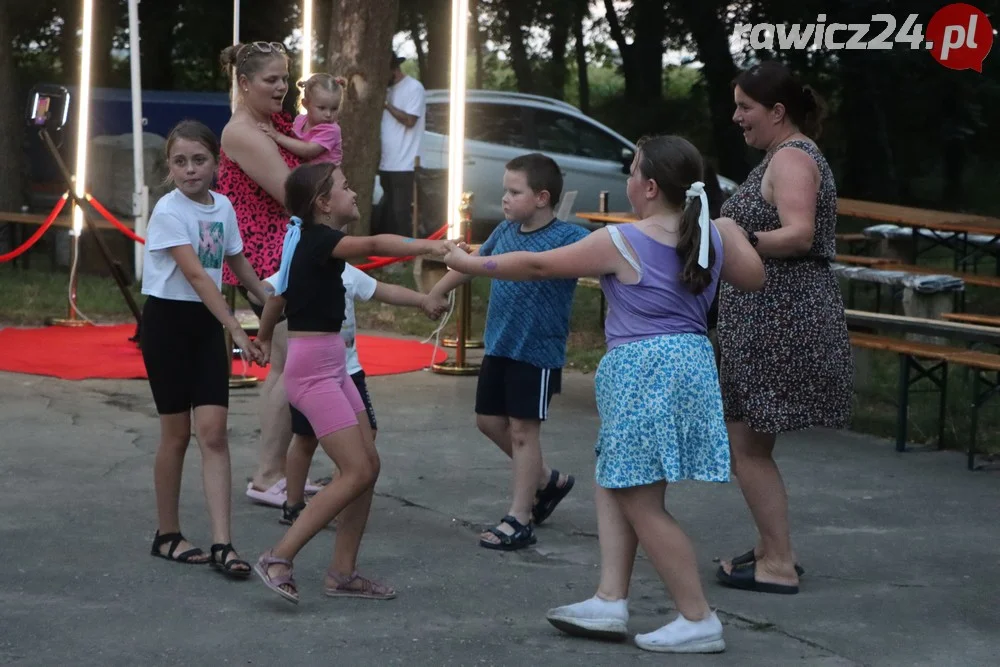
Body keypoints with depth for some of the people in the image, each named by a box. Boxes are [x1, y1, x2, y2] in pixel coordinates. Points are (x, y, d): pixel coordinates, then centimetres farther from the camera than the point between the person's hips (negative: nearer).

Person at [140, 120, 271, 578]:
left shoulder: (223, 207, 4)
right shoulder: (169, 211, -16)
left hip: (206, 322, 5)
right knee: (177, 433, 3)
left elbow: (236, 262, 20)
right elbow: (196, 274, -25)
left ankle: (221, 544, -8)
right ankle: (167, 535, 19)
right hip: (168, 320, -5)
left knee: (213, 430, -5)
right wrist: (237, 330, -31)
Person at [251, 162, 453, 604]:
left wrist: (264, 337, 42)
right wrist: (430, 247, -42)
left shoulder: (305, 241, 13)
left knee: (368, 465, 9)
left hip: (331, 368, 10)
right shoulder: (318, 240, -16)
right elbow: (374, 244, -34)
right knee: (356, 473, -12)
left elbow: (278, 295, 27)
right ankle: (278, 559, -9)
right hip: (313, 370, -10)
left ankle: (343, 572, 13)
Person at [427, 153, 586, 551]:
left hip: (537, 351, -8)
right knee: (490, 420, 15)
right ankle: (547, 481, 35)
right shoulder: (505, 232, 6)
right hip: (499, 345, 8)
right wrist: (435, 293, 31)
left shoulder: (567, 237, -14)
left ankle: (520, 520, 9)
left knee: (523, 429, -1)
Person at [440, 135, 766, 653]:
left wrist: (472, 265, 7)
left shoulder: (621, 242, -11)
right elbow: (753, 277, 19)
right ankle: (610, 602, 14)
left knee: (642, 503, -2)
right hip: (692, 362, 8)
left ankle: (699, 620, -2)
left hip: (643, 370, -8)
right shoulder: (712, 236, 5)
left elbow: (538, 266, -5)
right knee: (614, 486, 17)